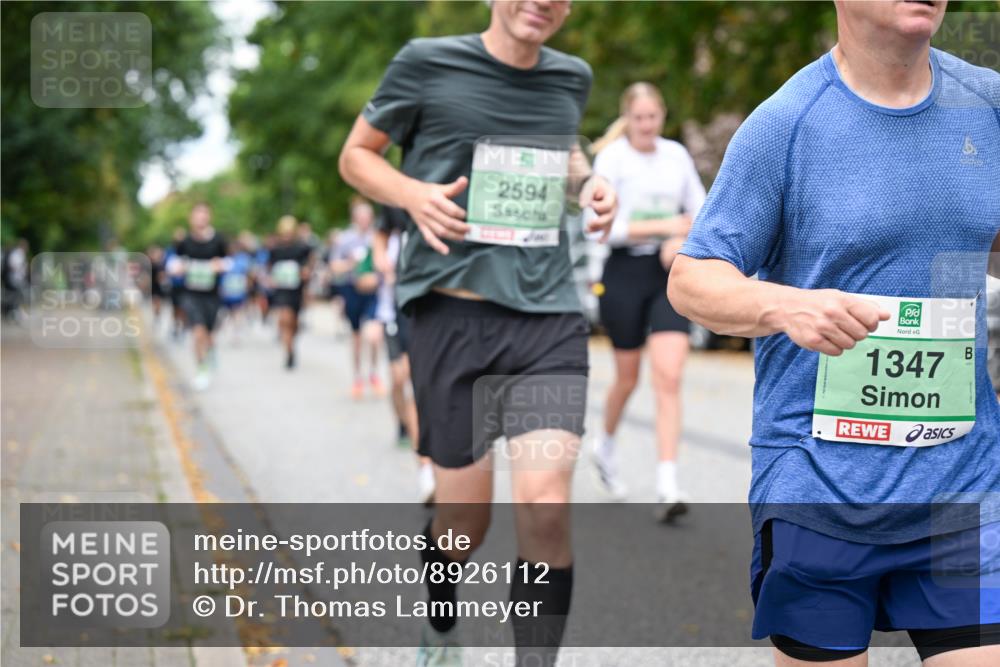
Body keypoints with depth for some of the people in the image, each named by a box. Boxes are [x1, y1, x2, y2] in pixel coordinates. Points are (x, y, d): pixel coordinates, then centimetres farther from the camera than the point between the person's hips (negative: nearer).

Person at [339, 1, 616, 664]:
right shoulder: (428, 63, -1)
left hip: (550, 316, 2)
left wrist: (588, 180, 7)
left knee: (547, 505, -14)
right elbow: (357, 155, 8)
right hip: (454, 315, -2)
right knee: (465, 515, 6)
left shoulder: (572, 77, 10)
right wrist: (414, 195, -12)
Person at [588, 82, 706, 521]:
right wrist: (664, 226, -17)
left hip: (670, 274, 2)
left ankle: (667, 486, -13)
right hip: (625, 274, -2)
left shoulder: (677, 155, 7)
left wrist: (682, 240, -6)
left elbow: (700, 211, 15)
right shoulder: (612, 157, -5)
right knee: (628, 377, 11)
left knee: (669, 377, -11)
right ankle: (605, 446, 41)